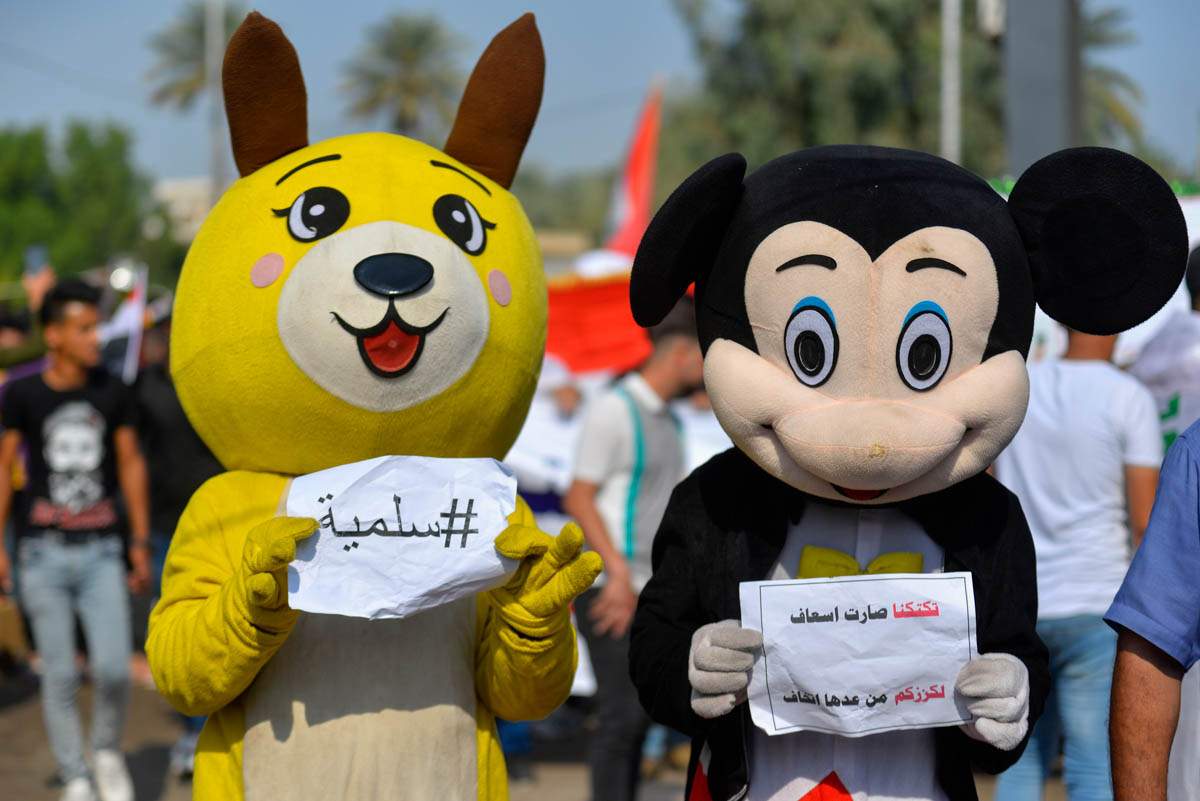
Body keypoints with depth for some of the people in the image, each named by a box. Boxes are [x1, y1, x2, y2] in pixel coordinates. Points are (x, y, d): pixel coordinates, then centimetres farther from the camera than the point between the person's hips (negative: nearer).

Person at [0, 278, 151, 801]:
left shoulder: (112, 394, 2)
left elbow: (131, 464, 10)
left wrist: (141, 543, 10)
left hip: (101, 550, 1)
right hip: (43, 554, -1)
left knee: (113, 668, -8)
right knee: (60, 675, 2)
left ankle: (107, 751, 20)